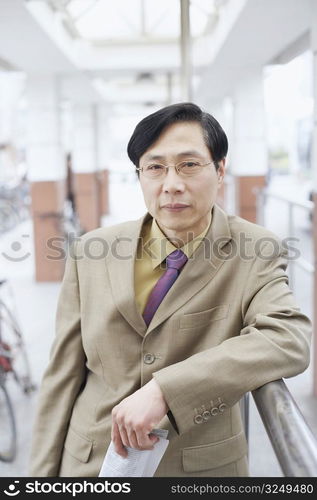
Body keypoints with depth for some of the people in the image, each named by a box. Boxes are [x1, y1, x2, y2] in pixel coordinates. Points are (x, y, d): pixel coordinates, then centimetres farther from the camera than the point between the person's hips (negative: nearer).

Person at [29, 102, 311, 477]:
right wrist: (43, 472, 0)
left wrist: (164, 390, -33)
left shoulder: (255, 255, -10)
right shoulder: (92, 254, -5)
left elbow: (291, 339, -27)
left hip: (203, 464, -1)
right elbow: (64, 373, -1)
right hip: (90, 462, 2)